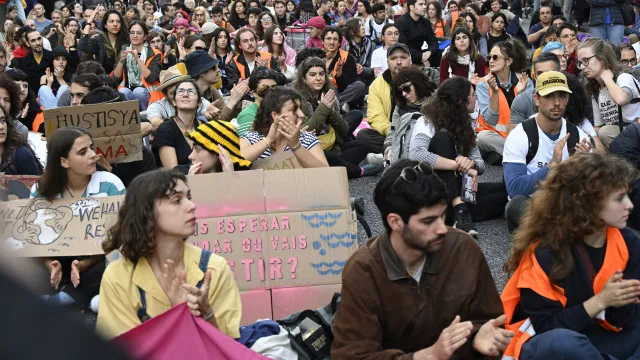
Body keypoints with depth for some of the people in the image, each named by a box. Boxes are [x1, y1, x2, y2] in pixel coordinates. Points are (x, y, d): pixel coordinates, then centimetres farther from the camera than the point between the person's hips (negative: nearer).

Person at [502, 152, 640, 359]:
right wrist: (600, 301, -23)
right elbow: (544, 326, -18)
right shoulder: (545, 251, -17)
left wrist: (623, 302, -25)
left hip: (607, 341, 5)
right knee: (561, 342, -38)